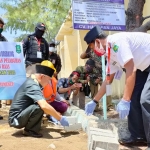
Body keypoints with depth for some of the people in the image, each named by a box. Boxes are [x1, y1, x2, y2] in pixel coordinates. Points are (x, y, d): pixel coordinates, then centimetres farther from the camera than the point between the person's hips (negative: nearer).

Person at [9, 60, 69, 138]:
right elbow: (44, 106, -36)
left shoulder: (31, 81, 7)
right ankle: (29, 130, -6)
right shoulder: (33, 86, -23)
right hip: (16, 119, -10)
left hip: (19, 117, 10)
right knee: (39, 107, -29)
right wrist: (60, 118, -27)